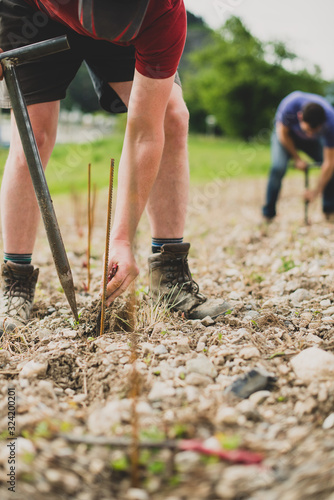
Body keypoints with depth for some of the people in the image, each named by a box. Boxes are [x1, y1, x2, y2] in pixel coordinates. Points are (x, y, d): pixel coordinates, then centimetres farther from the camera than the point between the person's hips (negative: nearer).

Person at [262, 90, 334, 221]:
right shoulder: (290, 106, -41)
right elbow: (283, 133, -19)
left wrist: (317, 191, -28)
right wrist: (297, 159, -16)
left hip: (313, 142, 2)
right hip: (287, 134, -2)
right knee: (278, 168, -24)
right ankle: (268, 215, -13)